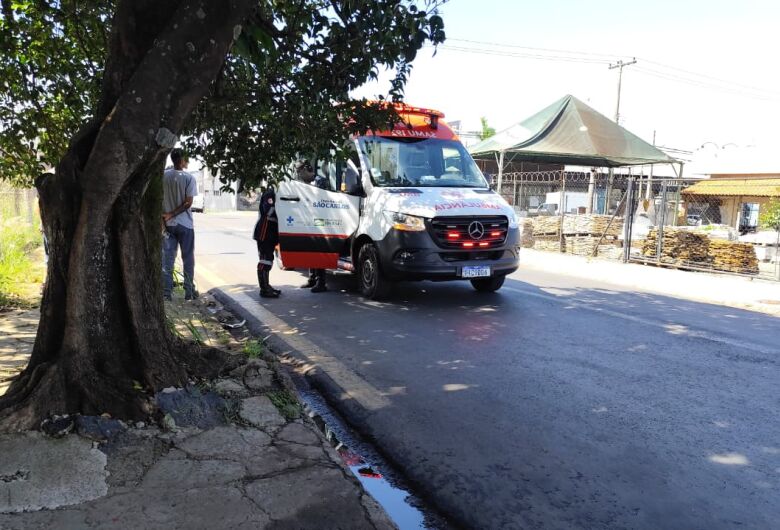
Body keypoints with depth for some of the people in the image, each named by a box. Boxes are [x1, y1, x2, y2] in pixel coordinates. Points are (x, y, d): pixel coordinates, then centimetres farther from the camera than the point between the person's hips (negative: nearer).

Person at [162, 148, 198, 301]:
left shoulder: (163, 175, 0)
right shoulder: (189, 178, -9)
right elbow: (188, 203, -14)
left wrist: (163, 218, 2)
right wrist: (172, 214, -8)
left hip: (168, 224, 3)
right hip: (185, 224, -3)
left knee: (167, 259, 7)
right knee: (188, 259, 7)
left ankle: (166, 292, 7)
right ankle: (189, 292, 11)